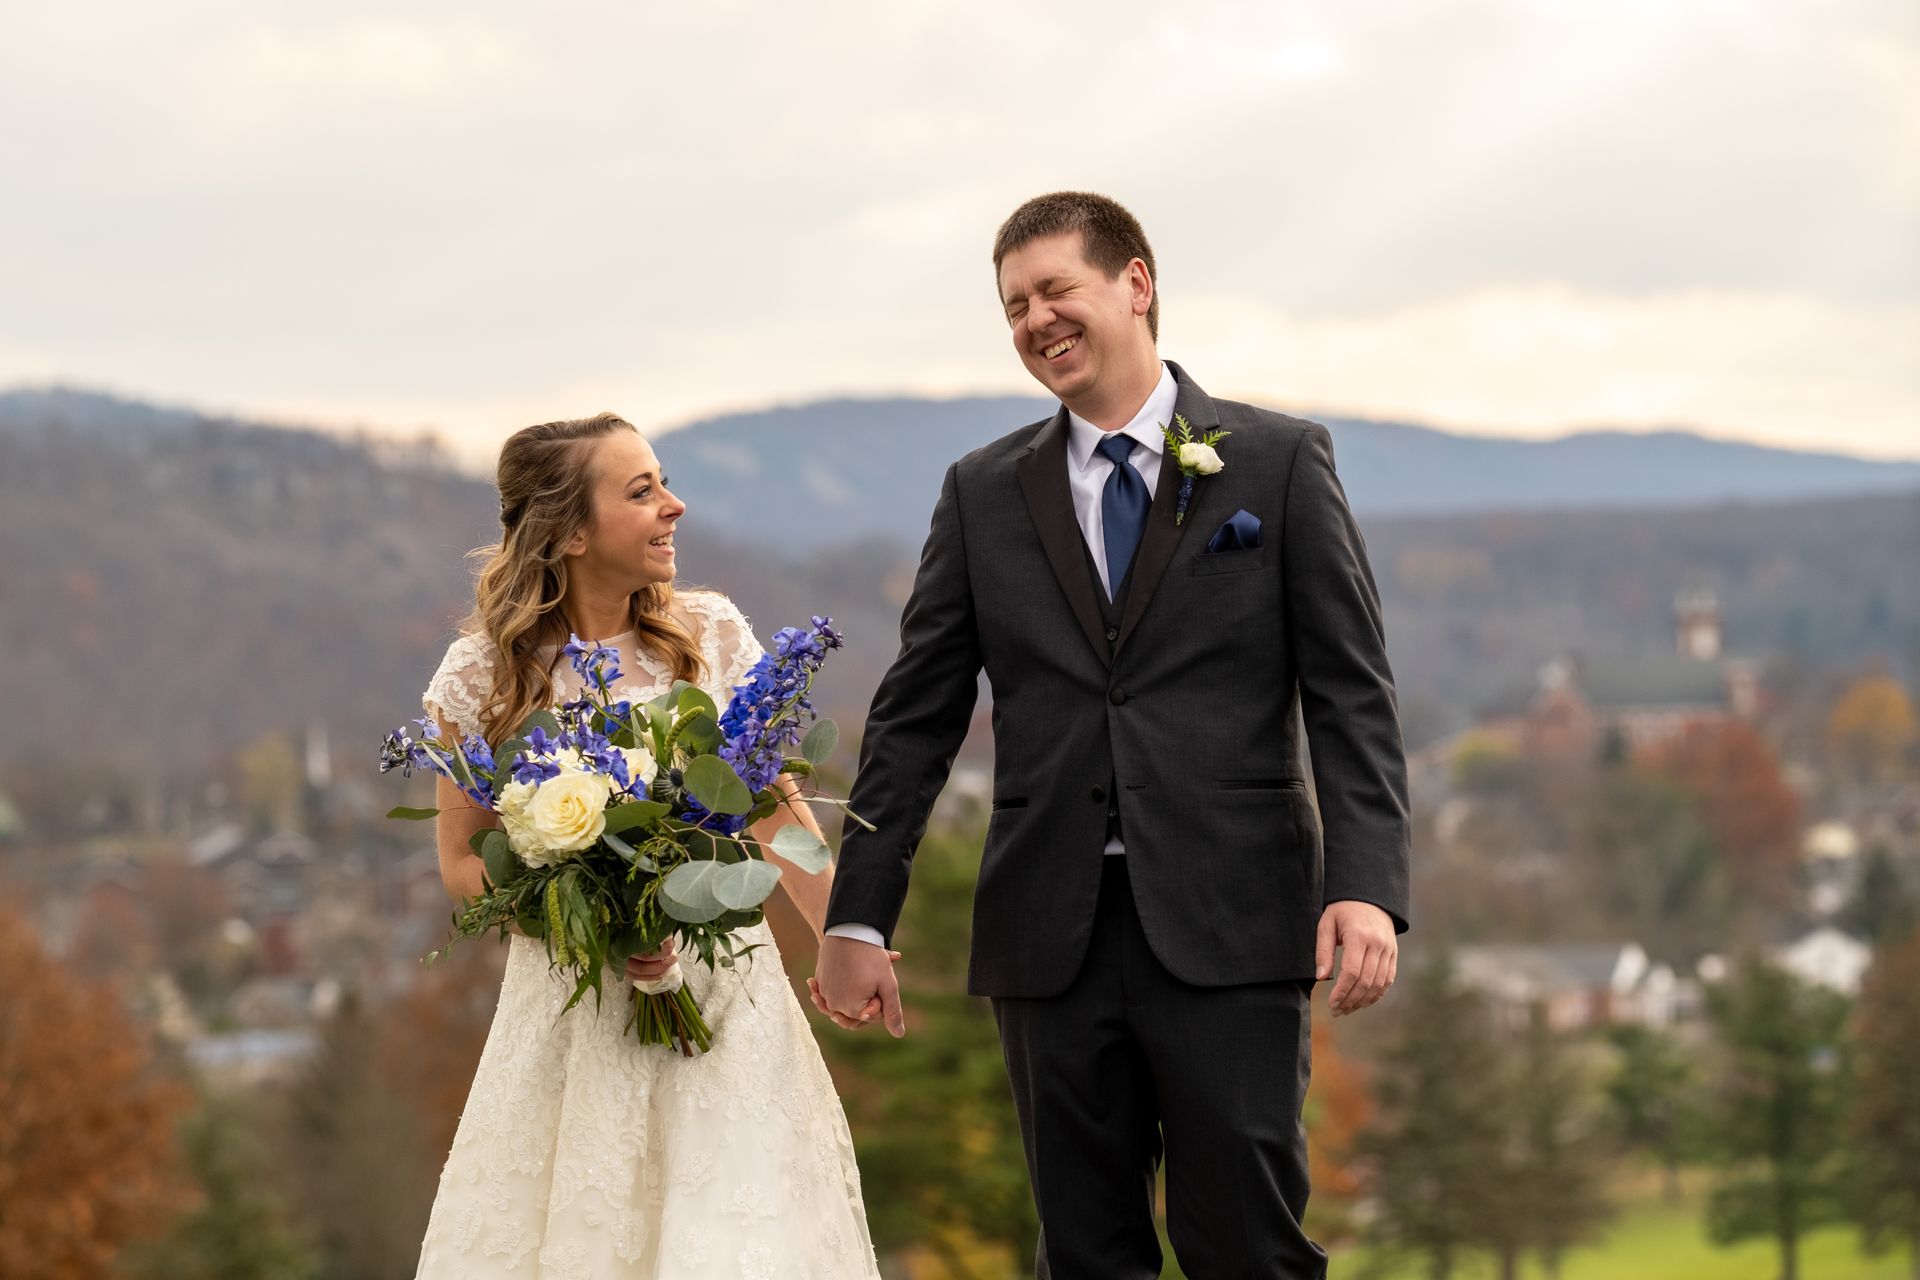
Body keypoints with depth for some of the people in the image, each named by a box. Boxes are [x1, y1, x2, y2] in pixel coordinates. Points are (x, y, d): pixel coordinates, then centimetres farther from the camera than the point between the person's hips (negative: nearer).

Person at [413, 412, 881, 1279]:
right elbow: (463, 864, 1)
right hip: (575, 1019, -1)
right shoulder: (483, 676, -5)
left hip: (726, 997, 1)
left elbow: (776, 814, 8)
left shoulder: (713, 634, 0)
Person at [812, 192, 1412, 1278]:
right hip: (1053, 939, 3)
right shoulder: (985, 493, 12)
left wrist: (1369, 885, -13)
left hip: (1228, 933, -3)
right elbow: (916, 717, 13)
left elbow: (1352, 693, -1)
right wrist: (858, 916, 7)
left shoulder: (1281, 461, 4)